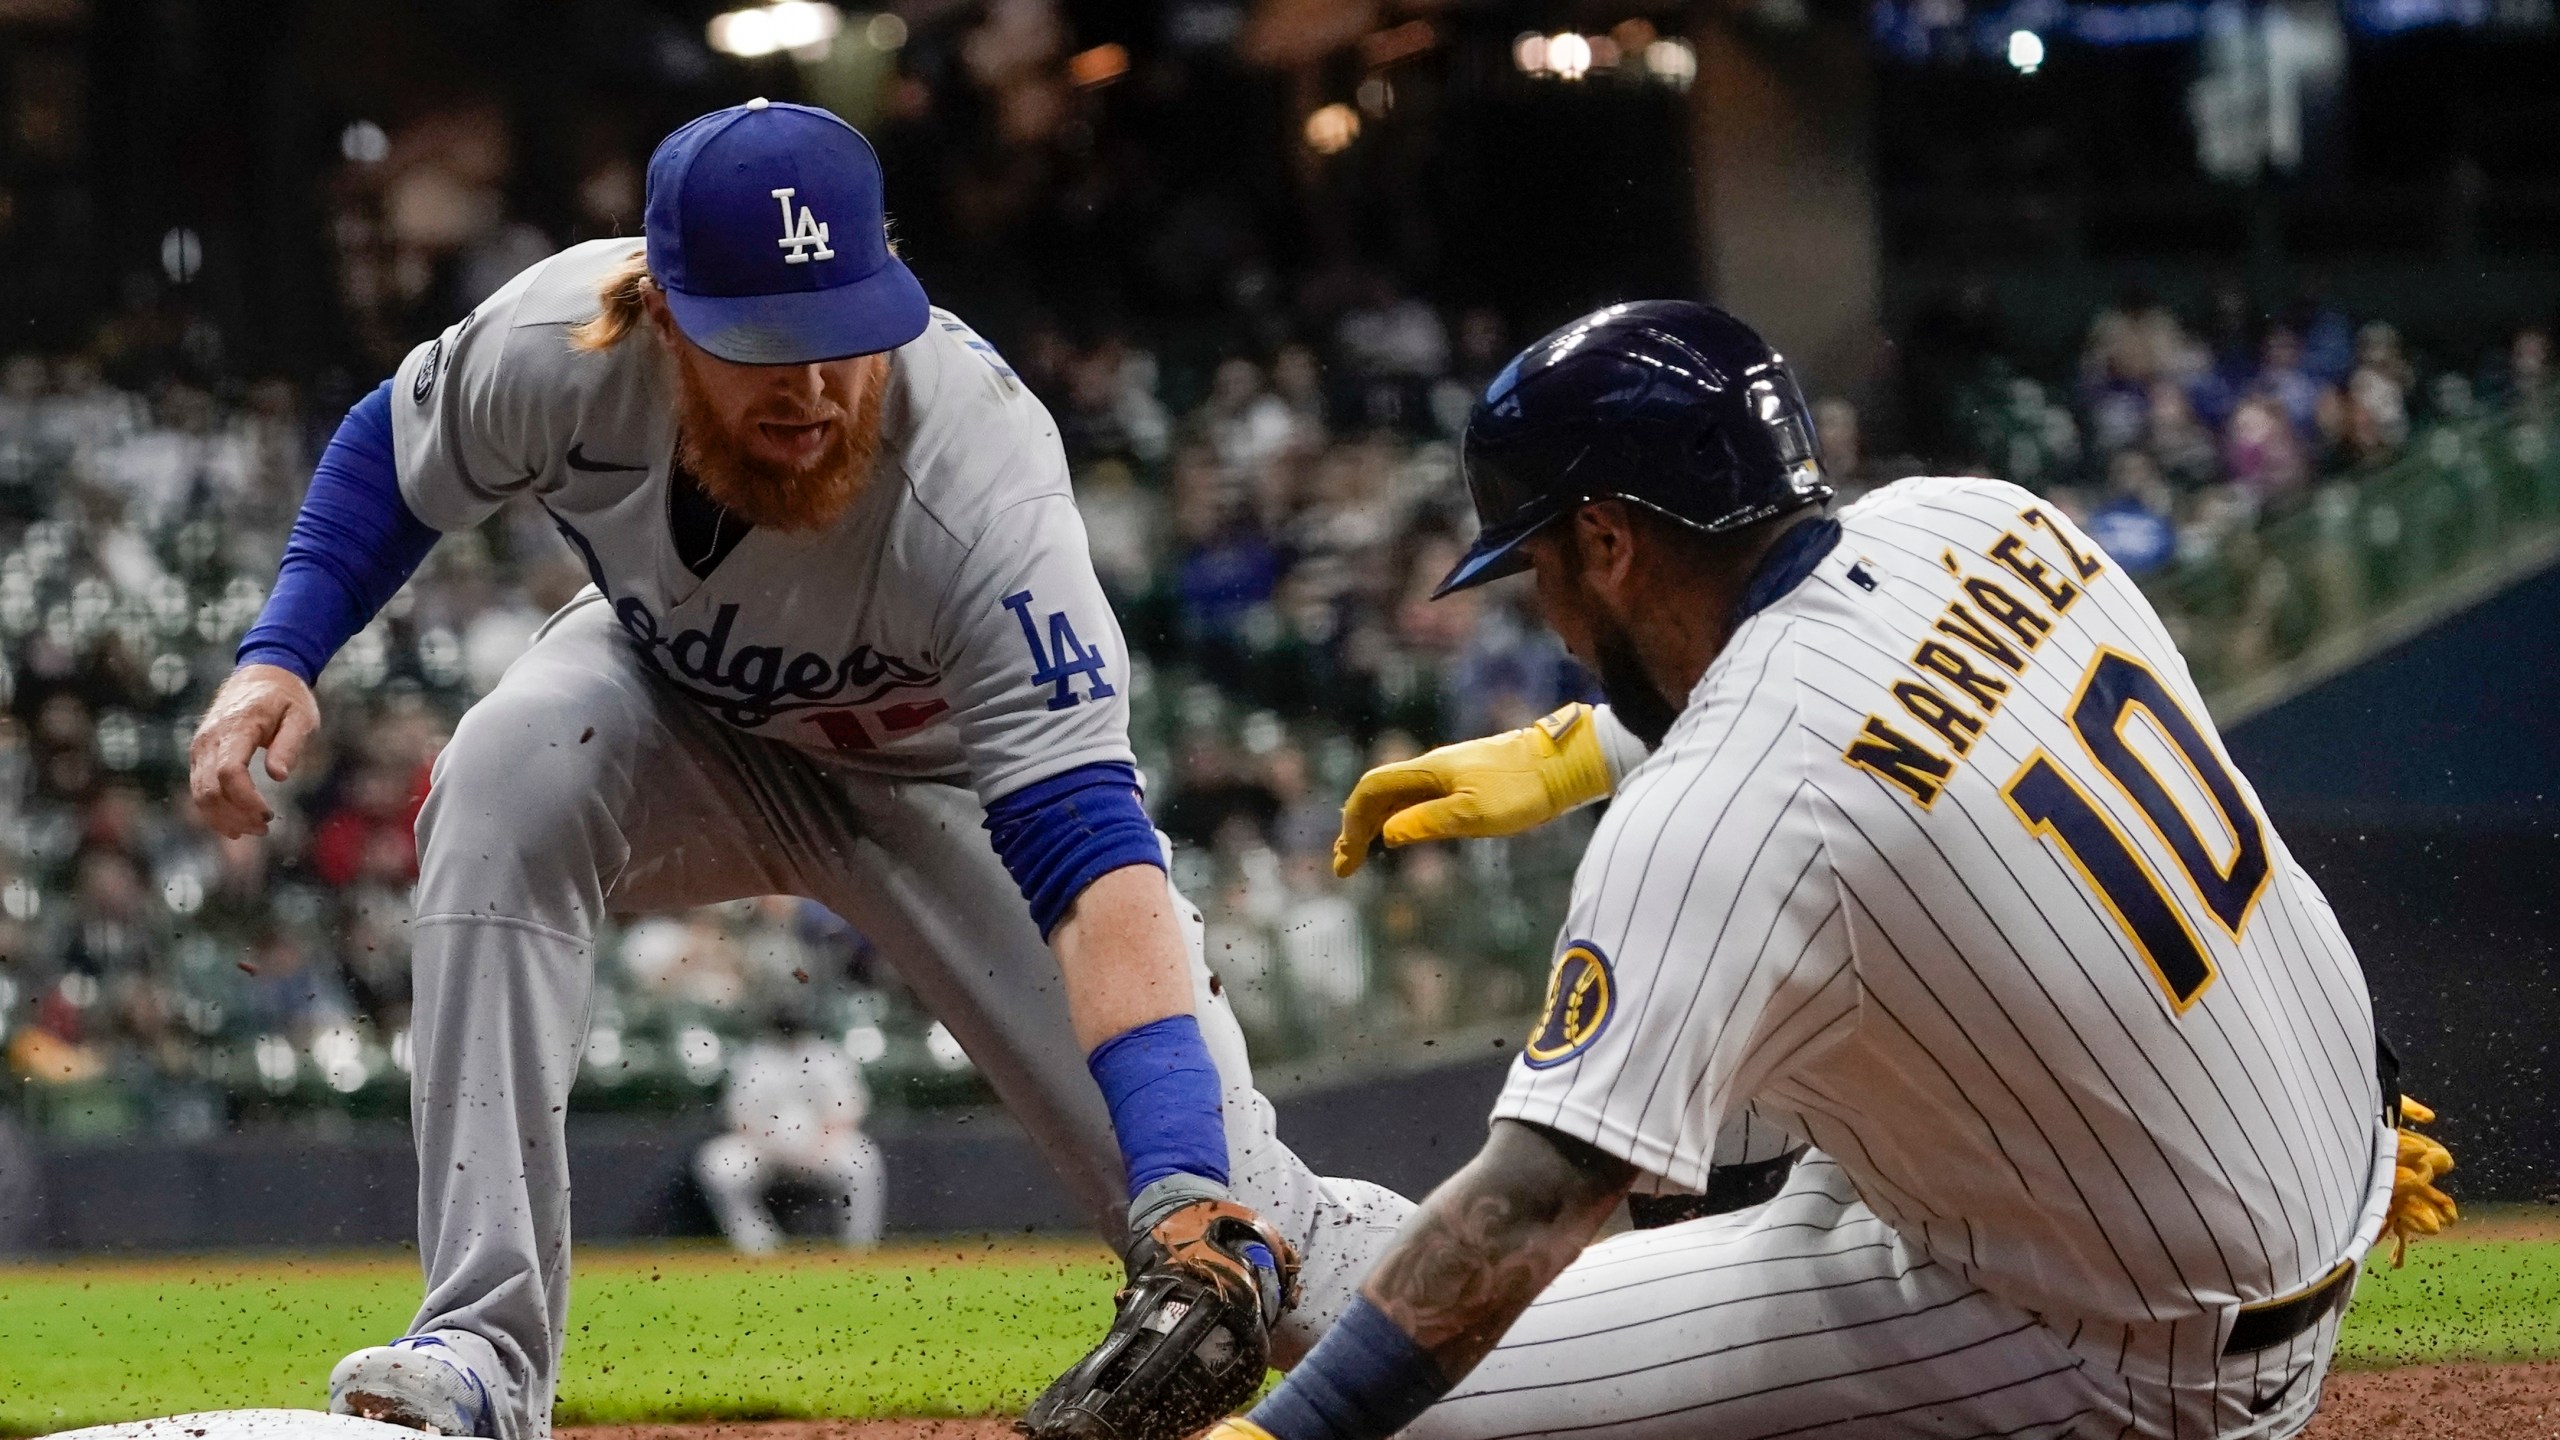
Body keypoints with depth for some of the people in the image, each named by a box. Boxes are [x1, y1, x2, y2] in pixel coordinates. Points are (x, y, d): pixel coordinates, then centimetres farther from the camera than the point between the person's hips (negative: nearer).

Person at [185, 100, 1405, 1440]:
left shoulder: (978, 484, -41)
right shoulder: (558, 343, -32)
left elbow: (1090, 858, -48)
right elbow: (397, 449, -5)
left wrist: (1187, 1195, -59)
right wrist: (280, 653, -20)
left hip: (940, 771, -2)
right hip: (678, 711, 2)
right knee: (502, 780, -32)